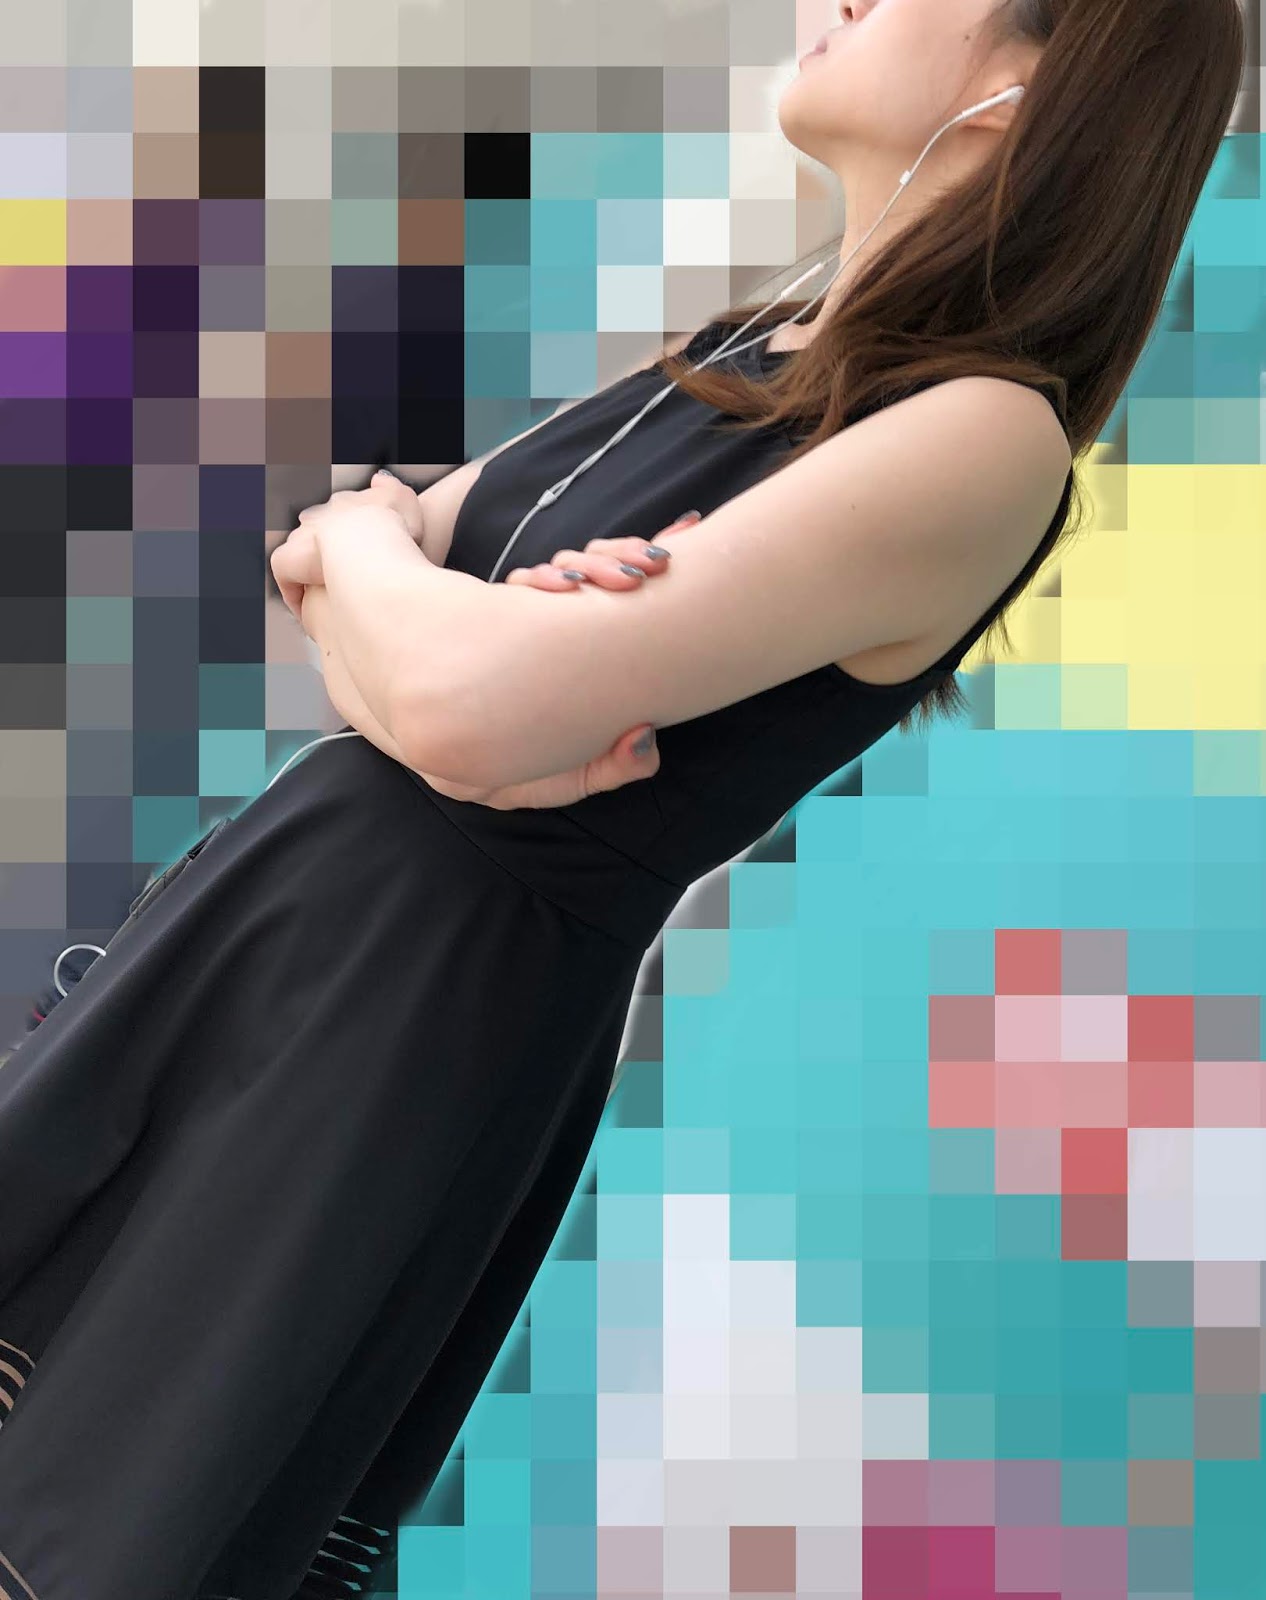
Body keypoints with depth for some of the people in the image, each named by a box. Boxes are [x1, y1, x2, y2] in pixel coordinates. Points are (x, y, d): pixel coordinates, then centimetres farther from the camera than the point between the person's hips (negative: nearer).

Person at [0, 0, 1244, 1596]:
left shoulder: (986, 433, -18)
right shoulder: (730, 358, 9)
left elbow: (465, 706, -26)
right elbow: (321, 563, 9)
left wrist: (364, 538, -3)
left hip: (435, 1009, -8)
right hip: (278, 880, 8)